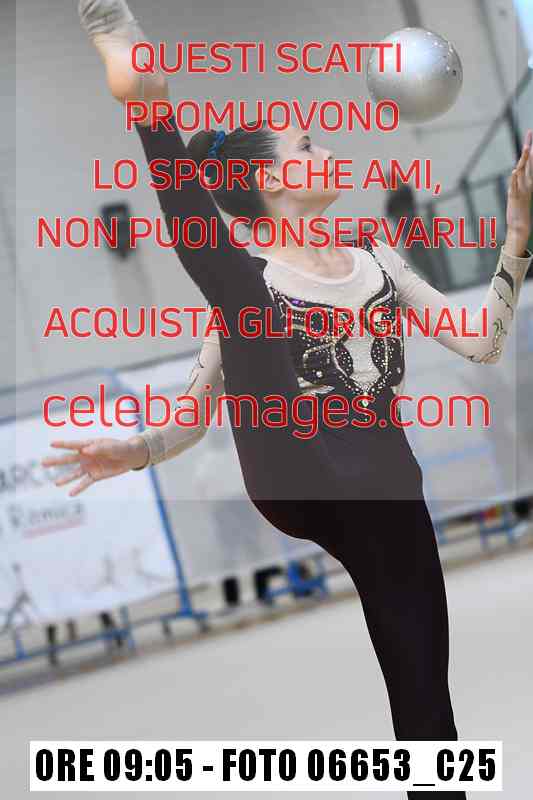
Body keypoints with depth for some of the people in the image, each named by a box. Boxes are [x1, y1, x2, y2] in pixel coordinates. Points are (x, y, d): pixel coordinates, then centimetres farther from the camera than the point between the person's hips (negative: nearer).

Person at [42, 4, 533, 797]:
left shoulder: (374, 255, 18)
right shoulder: (245, 279, 9)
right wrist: (134, 451, -9)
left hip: (387, 491, 4)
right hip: (297, 487, -4)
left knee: (423, 693, -2)